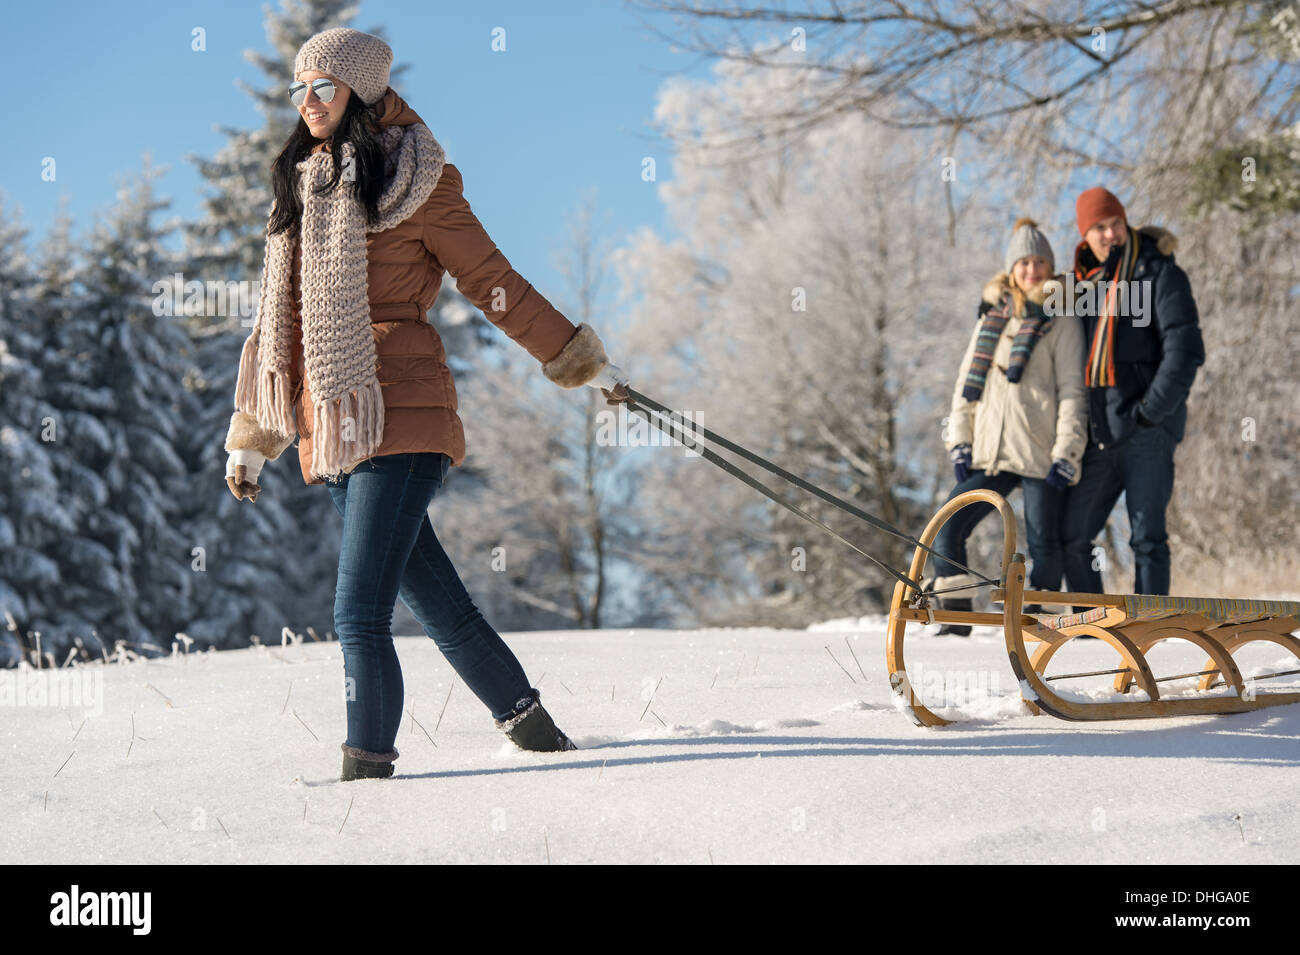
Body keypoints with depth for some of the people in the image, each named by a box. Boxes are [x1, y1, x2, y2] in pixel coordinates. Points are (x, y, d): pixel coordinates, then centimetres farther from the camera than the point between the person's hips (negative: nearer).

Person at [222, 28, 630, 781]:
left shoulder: (413, 181, -1)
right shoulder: (300, 189, 19)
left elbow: (494, 282, 4)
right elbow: (282, 317, 22)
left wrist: (584, 362, 5)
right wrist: (251, 438, 23)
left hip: (399, 415, -6)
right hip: (330, 429, 6)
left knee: (360, 613, -12)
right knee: (439, 605, 10)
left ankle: (369, 766, -4)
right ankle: (528, 722, 22)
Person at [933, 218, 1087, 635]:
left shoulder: (1060, 319, 2)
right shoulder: (991, 316, 17)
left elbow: (1072, 390, -3)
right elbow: (966, 382, 18)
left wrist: (1067, 453, -11)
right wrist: (959, 443, 8)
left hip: (1039, 453, -5)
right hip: (989, 454, 5)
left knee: (1043, 544, -4)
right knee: (947, 530, -5)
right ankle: (956, 619, 2)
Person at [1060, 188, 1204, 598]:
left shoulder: (1159, 273, -2)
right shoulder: (1085, 284, 17)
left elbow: (1185, 351, -10)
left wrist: (1150, 412, -16)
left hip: (1147, 432, -7)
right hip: (1099, 435, 7)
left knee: (1147, 538, -6)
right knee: (1070, 536, 7)